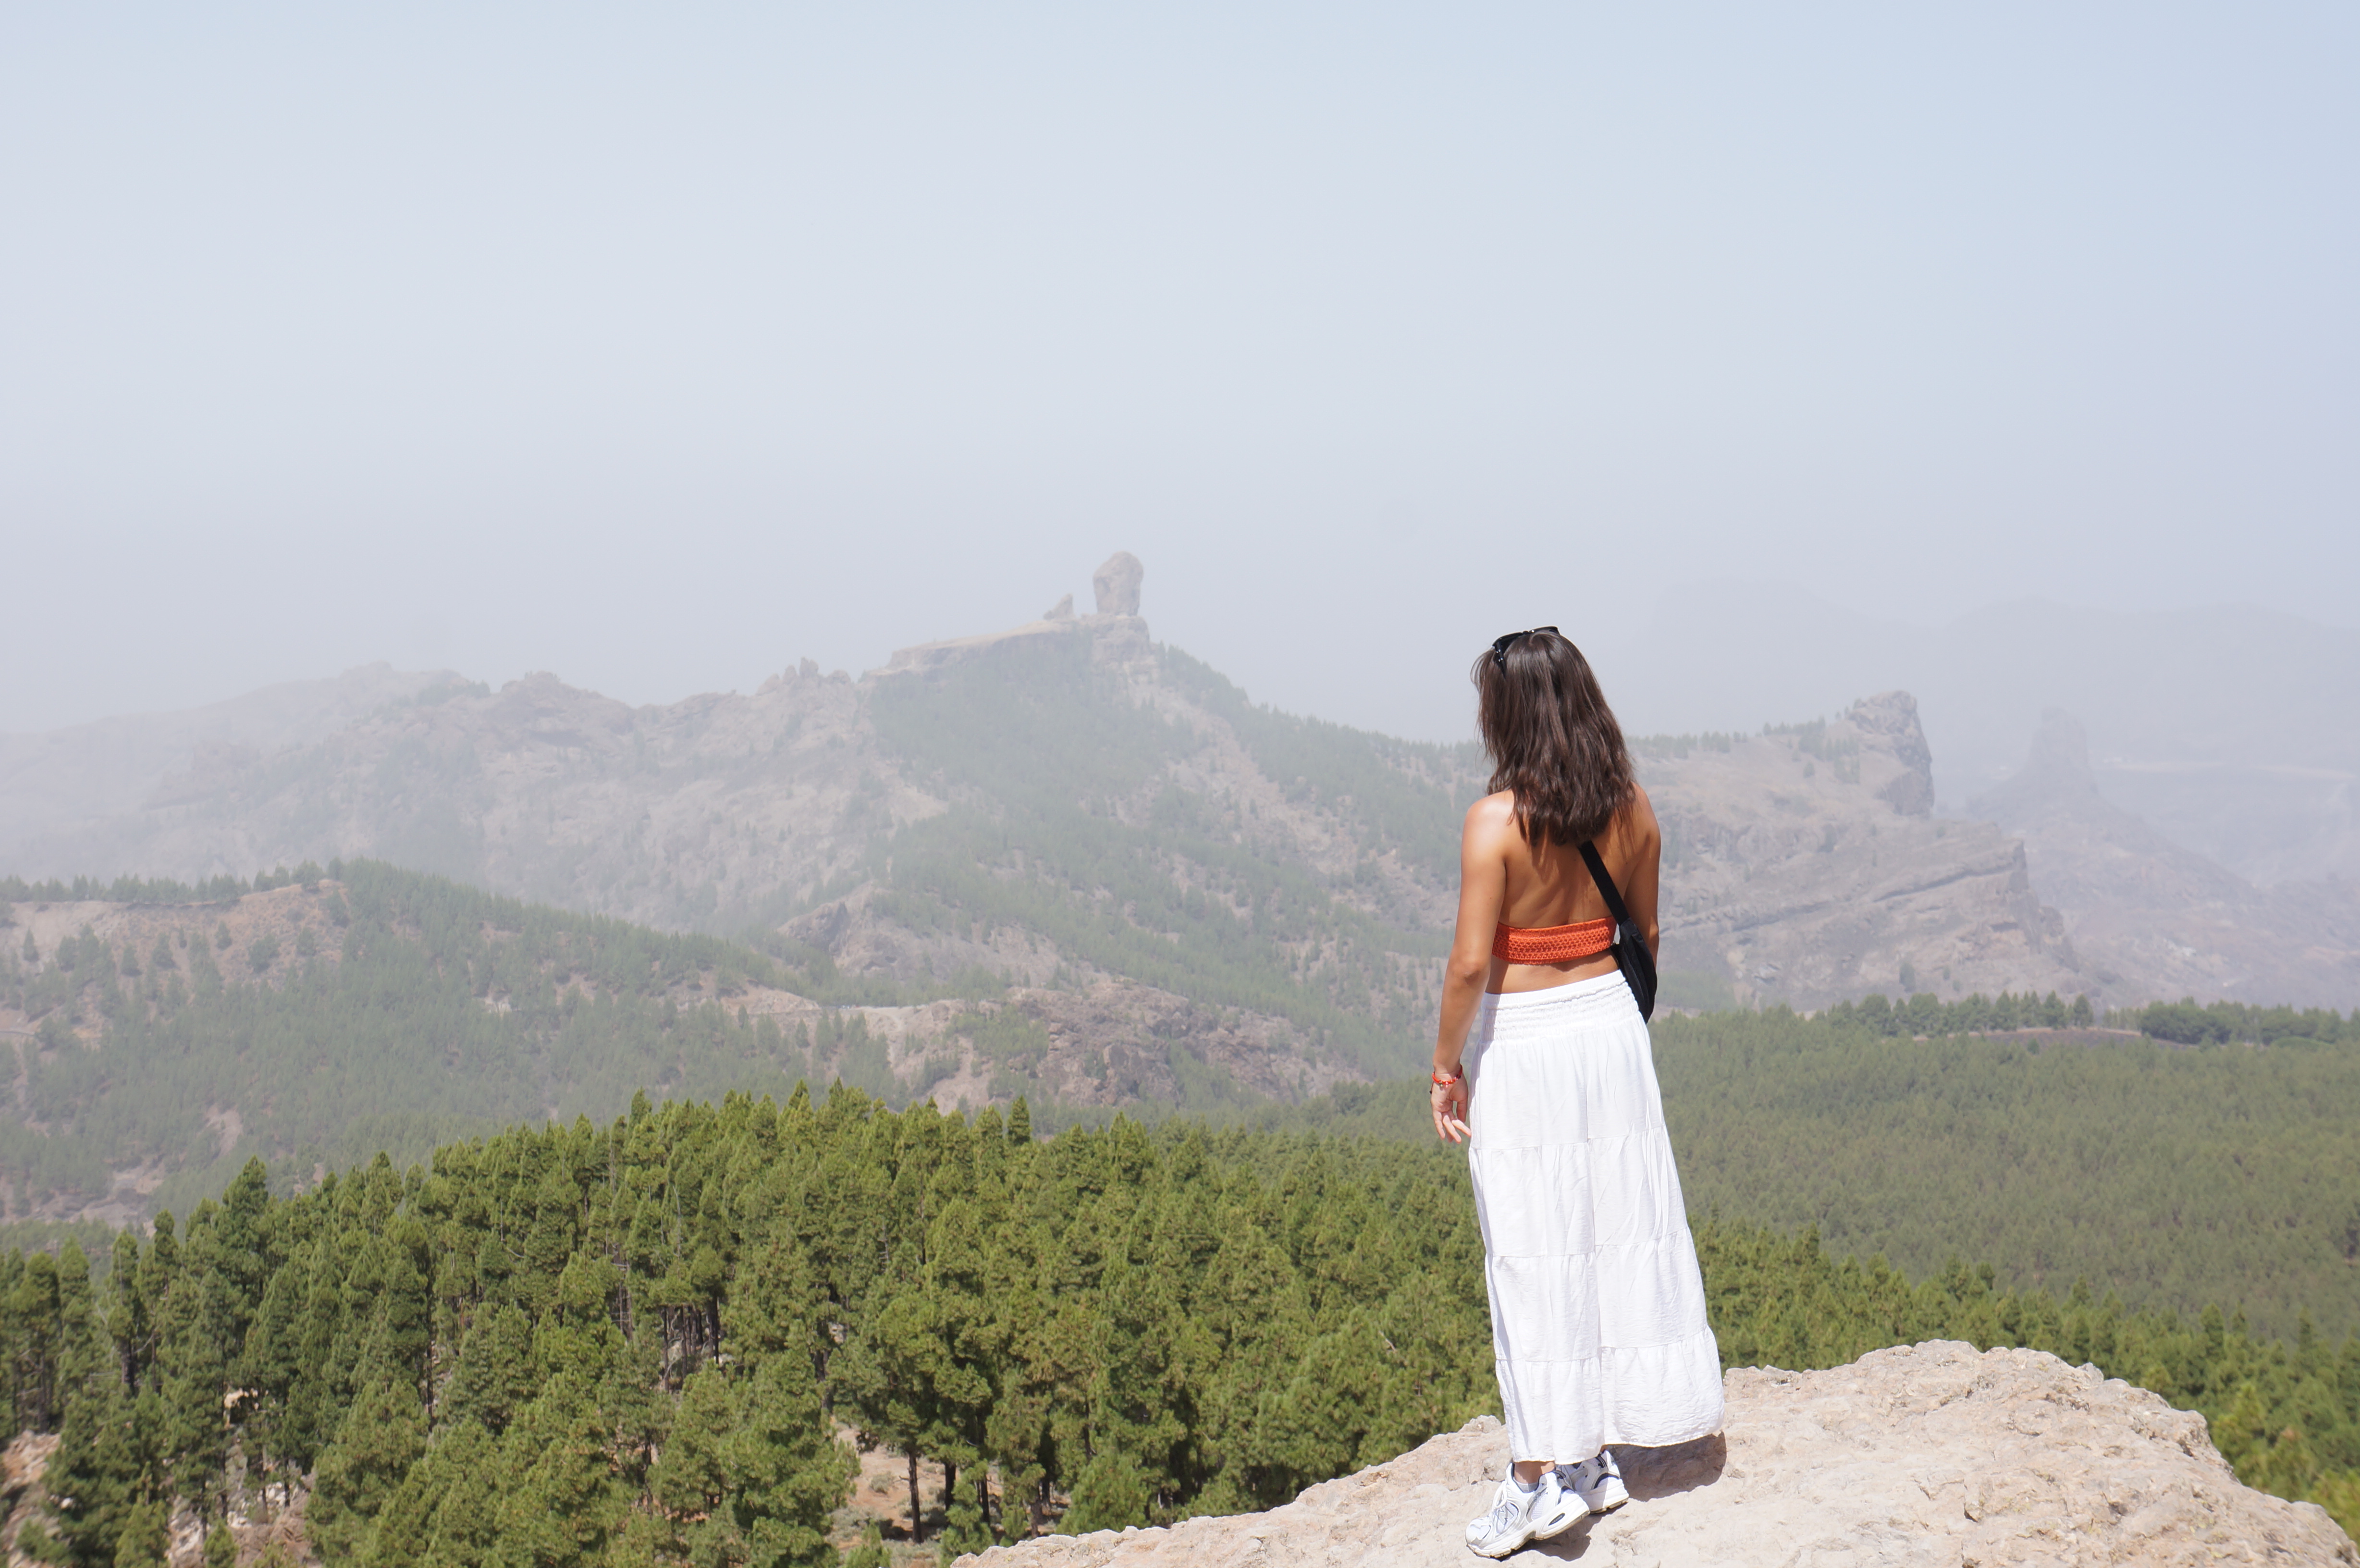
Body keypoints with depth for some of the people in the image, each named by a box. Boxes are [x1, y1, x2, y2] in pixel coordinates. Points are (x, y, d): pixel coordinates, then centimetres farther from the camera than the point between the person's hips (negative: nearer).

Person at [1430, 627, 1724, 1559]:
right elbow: (1645, 936, 10)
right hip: (1612, 1027, 6)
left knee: (1532, 1252, 0)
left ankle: (1541, 1477, 4)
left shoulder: (1497, 821, -17)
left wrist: (1446, 1066, -7)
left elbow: (1471, 962, -18)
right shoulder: (1632, 811, 0)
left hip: (1519, 1041, -6)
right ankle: (1600, 1455, 21)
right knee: (1622, 1235, 11)